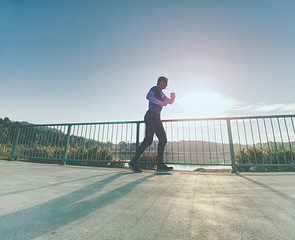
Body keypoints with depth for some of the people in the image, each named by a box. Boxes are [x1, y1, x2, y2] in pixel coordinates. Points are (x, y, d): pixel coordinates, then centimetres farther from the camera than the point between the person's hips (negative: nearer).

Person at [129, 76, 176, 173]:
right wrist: (161, 103, -14)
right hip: (152, 116, -9)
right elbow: (148, 96, -18)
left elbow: (170, 102, 35)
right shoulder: (155, 89, 3)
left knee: (148, 140, 1)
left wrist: (173, 97, 13)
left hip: (155, 118, 9)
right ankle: (160, 165, -9)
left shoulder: (161, 93, 32)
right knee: (162, 138, -12)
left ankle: (134, 162, 3)